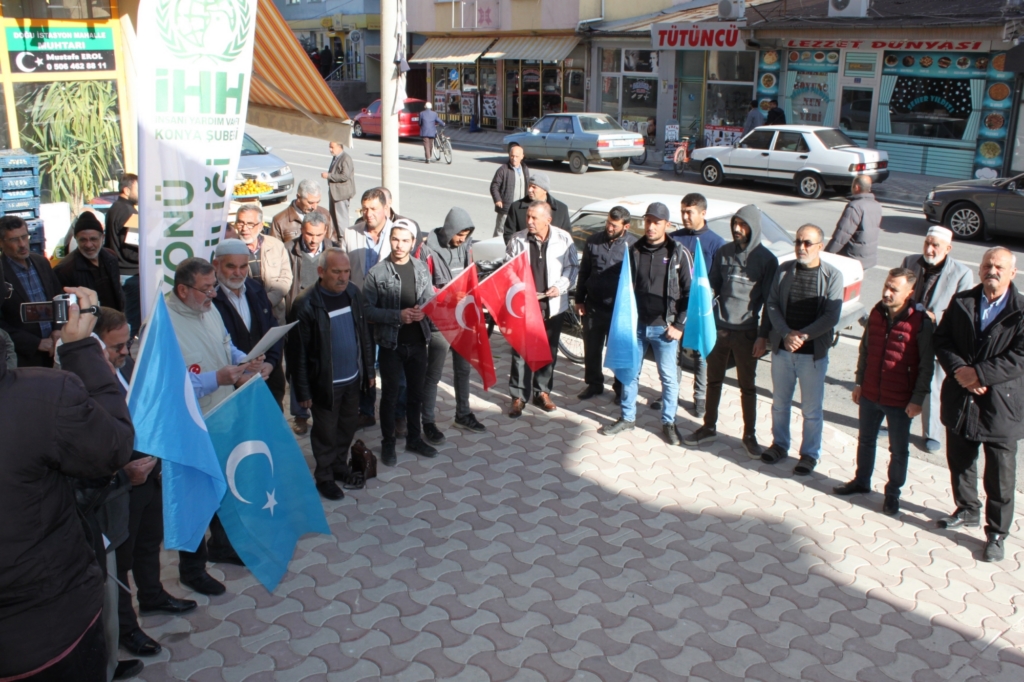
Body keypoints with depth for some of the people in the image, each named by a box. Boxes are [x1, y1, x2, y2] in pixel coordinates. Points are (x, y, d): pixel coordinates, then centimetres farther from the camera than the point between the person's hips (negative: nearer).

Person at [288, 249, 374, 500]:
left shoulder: (353, 293, -2)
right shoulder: (305, 305, -19)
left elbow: (364, 334, 8)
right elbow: (298, 352, -15)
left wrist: (369, 369, 11)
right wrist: (303, 391, -12)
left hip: (352, 378, 5)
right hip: (325, 383, -5)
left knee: (347, 427, 20)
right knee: (325, 431, 11)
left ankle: (340, 466, 41)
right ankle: (324, 476, 31)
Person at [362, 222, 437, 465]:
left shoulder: (421, 268, 1)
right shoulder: (377, 272, -10)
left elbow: (430, 299, 6)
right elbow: (367, 310, -13)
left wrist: (423, 311, -15)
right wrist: (397, 315, -21)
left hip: (417, 341, 4)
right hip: (390, 343, -4)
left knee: (416, 392, 16)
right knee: (390, 394, 8)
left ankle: (414, 438, 33)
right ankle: (388, 443, 24)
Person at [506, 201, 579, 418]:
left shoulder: (564, 239, -6)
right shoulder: (517, 240, -6)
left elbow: (573, 266, 3)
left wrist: (561, 286, -11)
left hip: (553, 305, 1)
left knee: (549, 351, 13)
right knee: (521, 351, 1)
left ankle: (542, 392, 28)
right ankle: (519, 396, 12)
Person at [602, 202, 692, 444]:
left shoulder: (680, 253, -6)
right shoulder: (634, 250, 3)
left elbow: (690, 292, -5)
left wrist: (679, 325, -8)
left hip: (664, 327, -3)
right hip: (636, 324, 3)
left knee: (668, 377, 7)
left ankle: (668, 422, 22)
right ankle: (627, 418, 27)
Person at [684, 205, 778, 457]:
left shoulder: (766, 259, -7)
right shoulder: (723, 253, 4)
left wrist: (763, 335, -10)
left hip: (746, 332, -3)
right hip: (719, 327, 4)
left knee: (747, 386, 8)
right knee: (714, 381, 14)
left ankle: (750, 435, 20)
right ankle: (709, 427, 29)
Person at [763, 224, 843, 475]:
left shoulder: (832, 275, -8)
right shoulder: (784, 269, 1)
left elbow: (831, 316, -12)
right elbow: (771, 303, -1)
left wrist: (803, 336, -21)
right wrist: (786, 334, -15)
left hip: (813, 353, -3)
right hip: (782, 348, 3)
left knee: (811, 409, 8)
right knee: (780, 403, 17)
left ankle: (810, 454, 24)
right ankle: (779, 445, 35)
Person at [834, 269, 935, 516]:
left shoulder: (921, 323, -17)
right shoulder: (876, 313, -1)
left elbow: (926, 366, -13)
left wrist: (918, 399, -13)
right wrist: (859, 383, 11)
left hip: (900, 401, -5)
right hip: (870, 394, 5)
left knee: (898, 450, 11)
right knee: (865, 440, 21)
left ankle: (892, 493, 28)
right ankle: (861, 481, 39)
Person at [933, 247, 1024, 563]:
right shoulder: (961, 301, 3)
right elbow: (942, 340, 0)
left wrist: (978, 374, -21)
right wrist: (960, 371, -15)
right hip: (960, 401, 4)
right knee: (959, 462, 20)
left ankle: (996, 533, 20)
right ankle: (968, 511, 42)